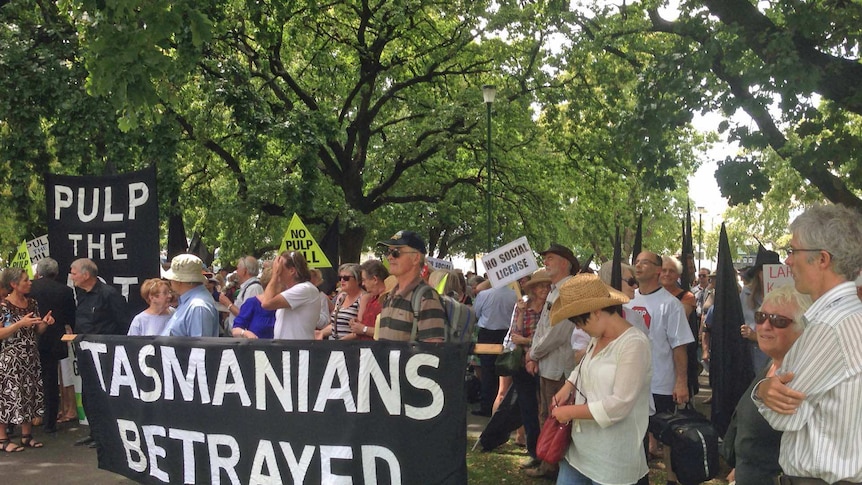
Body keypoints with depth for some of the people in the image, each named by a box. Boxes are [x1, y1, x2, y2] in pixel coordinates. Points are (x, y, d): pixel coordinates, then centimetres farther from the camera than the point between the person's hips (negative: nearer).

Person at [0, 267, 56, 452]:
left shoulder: (32, 303, 9)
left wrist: (45, 322, -6)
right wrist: (20, 323, -23)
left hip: (31, 358, 6)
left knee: (30, 394, 8)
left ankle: (26, 436, 17)